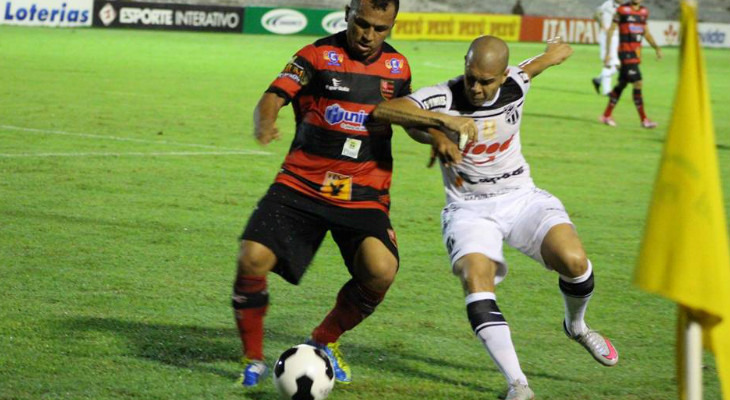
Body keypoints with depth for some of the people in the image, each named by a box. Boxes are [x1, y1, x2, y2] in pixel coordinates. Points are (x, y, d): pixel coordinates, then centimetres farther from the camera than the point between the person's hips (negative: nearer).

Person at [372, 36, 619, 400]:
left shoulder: (516, 83, -5)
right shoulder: (443, 98, -16)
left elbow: (555, 53, 17)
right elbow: (381, 110, -33)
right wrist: (435, 128, -40)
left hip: (521, 198, 2)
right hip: (469, 209, -2)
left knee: (574, 261, -21)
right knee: (476, 284, -29)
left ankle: (576, 327, 14)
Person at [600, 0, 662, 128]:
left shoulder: (644, 12, 10)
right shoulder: (622, 10, -7)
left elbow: (646, 32, 22)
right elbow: (611, 30, -4)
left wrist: (656, 48, 12)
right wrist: (608, 53, -8)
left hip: (636, 53, 7)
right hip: (626, 53, -7)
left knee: (622, 84, 13)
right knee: (637, 84, -12)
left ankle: (606, 115, 23)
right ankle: (644, 120, -7)